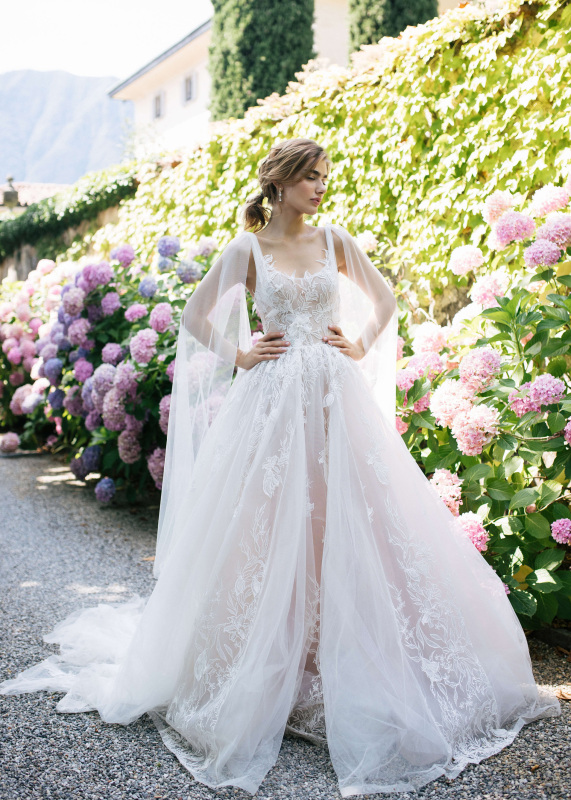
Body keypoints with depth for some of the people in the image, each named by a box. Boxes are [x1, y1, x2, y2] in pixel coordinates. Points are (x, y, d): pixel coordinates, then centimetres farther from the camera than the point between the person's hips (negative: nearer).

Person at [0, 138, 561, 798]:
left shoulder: (334, 240, 8)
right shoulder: (247, 249, 1)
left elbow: (383, 298, 20)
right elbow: (197, 318, 7)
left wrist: (361, 346, 7)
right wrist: (240, 356, -2)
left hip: (336, 398, 3)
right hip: (274, 401, -3)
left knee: (345, 524, 2)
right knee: (273, 528, 0)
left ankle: (346, 663, 16)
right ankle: (268, 665, 15)